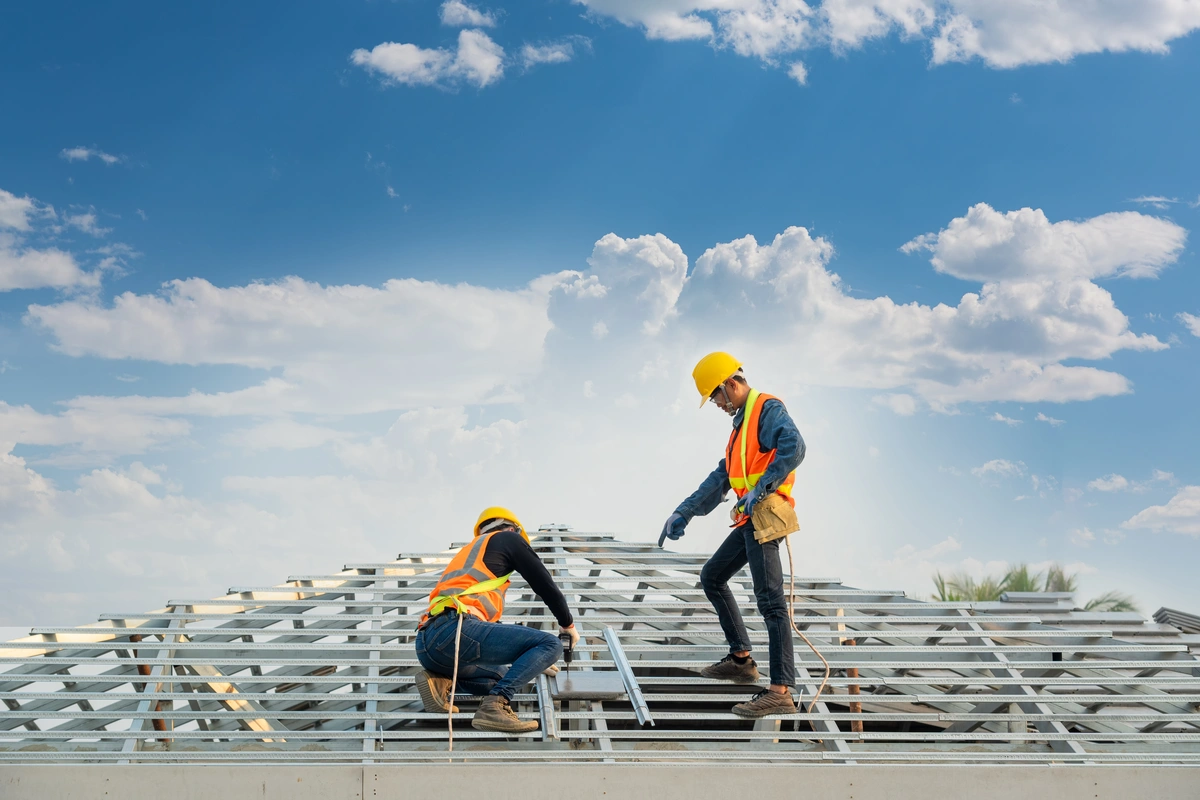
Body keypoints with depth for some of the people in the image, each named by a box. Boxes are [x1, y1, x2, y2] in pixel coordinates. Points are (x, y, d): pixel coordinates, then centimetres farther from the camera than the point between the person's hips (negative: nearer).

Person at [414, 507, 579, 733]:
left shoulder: (466, 554, 38)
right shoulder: (507, 538, 17)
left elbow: (489, 630, 42)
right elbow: (544, 583, 15)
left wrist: (531, 661, 44)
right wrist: (567, 623, 32)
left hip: (425, 645, 9)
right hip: (455, 628, -8)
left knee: (502, 676, 31)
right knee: (550, 644, -5)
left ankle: (441, 681, 6)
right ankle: (495, 705, -22)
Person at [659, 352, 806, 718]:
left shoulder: (767, 408, -7)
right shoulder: (742, 421, 24)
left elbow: (794, 447, -26)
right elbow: (721, 477, 25)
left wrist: (762, 488, -30)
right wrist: (683, 512, 20)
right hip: (748, 520, 11)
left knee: (770, 601, -16)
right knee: (712, 578, 21)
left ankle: (781, 692, -22)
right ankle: (741, 658, 25)